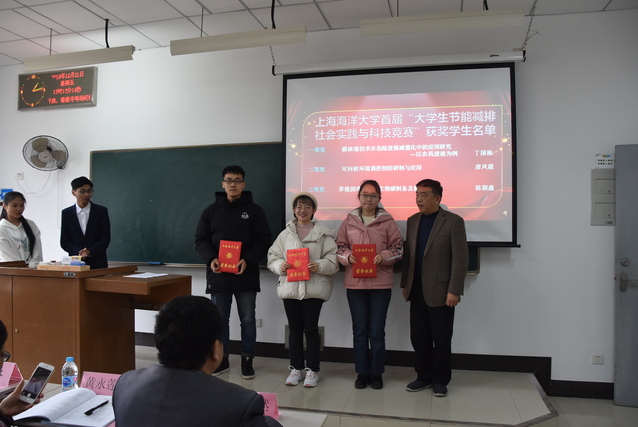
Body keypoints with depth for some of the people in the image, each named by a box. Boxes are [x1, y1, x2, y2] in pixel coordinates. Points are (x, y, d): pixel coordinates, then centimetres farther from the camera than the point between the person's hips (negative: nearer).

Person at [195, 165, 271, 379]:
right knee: (219, 320, 10)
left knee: (247, 320, 7)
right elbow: (200, 239, 6)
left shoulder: (254, 210, 3)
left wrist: (248, 260, -19)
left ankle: (247, 360, 20)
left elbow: (263, 240, -3)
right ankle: (221, 359, 25)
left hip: (246, 275, -1)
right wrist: (211, 259, -14)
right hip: (218, 275, 2)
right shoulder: (211, 211, 9)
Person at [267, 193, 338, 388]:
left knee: (311, 328, 3)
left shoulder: (324, 233, 1)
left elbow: (334, 260, -4)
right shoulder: (286, 233, 10)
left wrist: (319, 265, -21)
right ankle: (296, 368, 23)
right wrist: (280, 265, -11)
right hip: (290, 287, 3)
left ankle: (312, 370, 16)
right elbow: (272, 257, 9)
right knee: (294, 329, 11)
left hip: (314, 288, -3)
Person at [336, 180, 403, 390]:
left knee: (377, 331, 5)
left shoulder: (388, 221, 0)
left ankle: (376, 373, 21)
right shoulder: (349, 221, 5)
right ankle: (362, 372, 23)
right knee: (359, 330, 10)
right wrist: (347, 256, -13)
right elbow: (340, 246, 7)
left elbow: (398, 248, 1)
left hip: (381, 283, -2)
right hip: (354, 283, 2)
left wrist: (383, 256, -17)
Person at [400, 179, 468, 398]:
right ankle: (424, 376, 25)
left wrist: (454, 291, -15)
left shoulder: (453, 221, -7)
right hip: (417, 291, 5)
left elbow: (460, 259, -11)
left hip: (440, 291, -5)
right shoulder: (412, 221, 10)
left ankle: (440, 380, 22)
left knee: (441, 339, 6)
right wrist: (405, 284, 10)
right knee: (419, 337, 10)